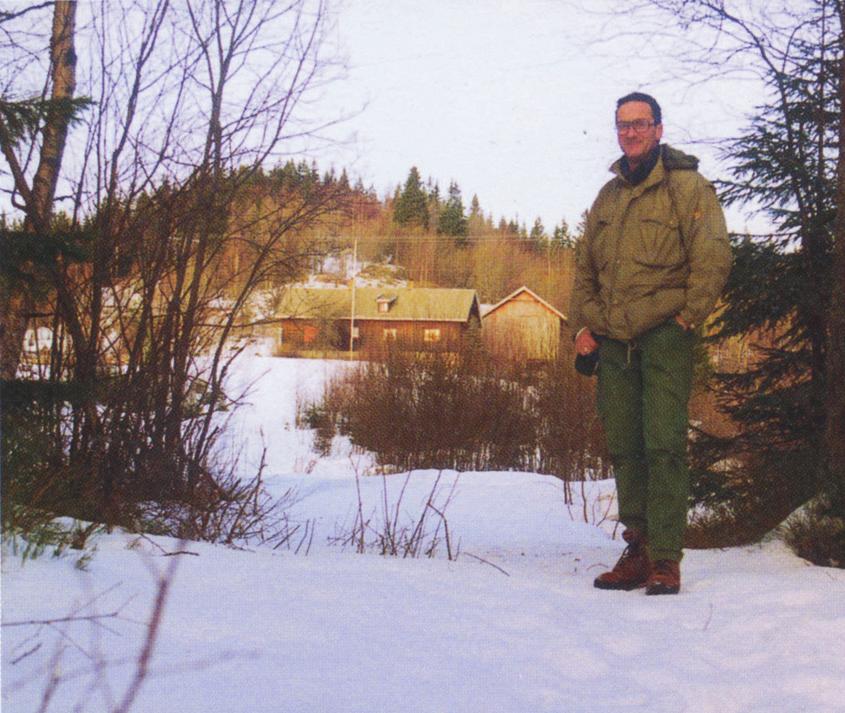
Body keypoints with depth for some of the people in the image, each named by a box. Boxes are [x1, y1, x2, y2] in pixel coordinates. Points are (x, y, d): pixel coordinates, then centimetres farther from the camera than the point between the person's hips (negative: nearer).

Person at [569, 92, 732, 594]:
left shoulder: (687, 186, -1)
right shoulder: (608, 197, 18)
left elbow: (714, 257, -7)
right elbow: (586, 267, 23)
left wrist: (687, 317, -10)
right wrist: (583, 325, 12)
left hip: (664, 336, -6)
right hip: (613, 343, 6)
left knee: (664, 447, -10)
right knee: (625, 449, 6)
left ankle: (666, 560, -6)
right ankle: (638, 550, 13)